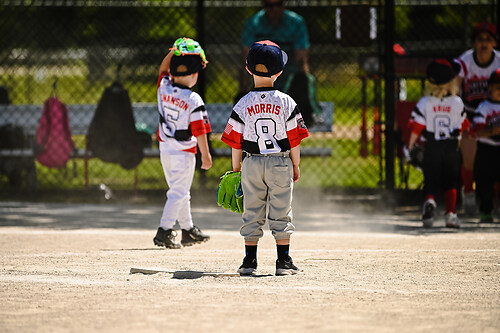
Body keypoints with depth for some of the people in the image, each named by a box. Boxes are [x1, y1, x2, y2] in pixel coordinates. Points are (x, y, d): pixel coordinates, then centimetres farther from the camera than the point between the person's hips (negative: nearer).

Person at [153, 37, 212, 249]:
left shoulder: (164, 88, -6)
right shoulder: (194, 101, -20)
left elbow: (163, 69, 16)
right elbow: (199, 131, -17)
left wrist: (173, 52, 5)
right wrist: (206, 155, -8)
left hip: (165, 148, 7)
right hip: (183, 152, -7)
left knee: (180, 190, 19)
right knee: (179, 192, 0)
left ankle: (188, 229, 30)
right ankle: (164, 231, -9)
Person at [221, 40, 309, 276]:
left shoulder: (243, 105, -4)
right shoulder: (286, 102, -7)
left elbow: (235, 142, -1)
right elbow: (294, 139, -4)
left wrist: (236, 168, 11)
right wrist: (296, 166, 7)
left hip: (252, 164, 1)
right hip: (280, 163, -1)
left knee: (252, 214, 8)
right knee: (281, 214, 5)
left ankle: (249, 261, 9)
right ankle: (284, 262, 5)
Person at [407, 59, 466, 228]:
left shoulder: (425, 103, -7)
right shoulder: (457, 103, -4)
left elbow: (416, 128, -7)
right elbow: (462, 127, 6)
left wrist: (410, 146, 3)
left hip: (431, 148, 0)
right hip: (452, 148, 0)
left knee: (431, 183, 5)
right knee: (450, 183, 11)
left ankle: (430, 201, -24)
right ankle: (450, 214, 5)